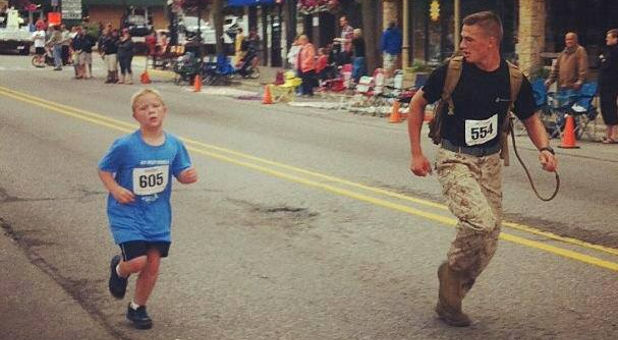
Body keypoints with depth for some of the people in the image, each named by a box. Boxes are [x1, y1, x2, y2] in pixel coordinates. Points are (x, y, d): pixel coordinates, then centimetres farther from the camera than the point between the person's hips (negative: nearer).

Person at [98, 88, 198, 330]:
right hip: (128, 213, -4)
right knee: (138, 261, -16)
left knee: (153, 265, 7)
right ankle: (119, 268, 22)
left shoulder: (174, 145, -4)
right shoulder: (125, 146, -16)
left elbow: (180, 174, 5)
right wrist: (115, 189, -19)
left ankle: (138, 308, 31)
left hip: (158, 215, 4)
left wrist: (189, 176, -17)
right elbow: (104, 170, -4)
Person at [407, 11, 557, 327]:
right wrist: (416, 153, -1)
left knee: (488, 244, 5)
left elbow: (531, 119, 10)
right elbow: (417, 103, 2)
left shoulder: (514, 80, -6)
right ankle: (451, 271, 2)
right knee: (481, 221, -26)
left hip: (490, 162, 4)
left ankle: (449, 300, 24)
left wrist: (545, 149, -10)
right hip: (454, 160, -4)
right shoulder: (451, 71, -12)